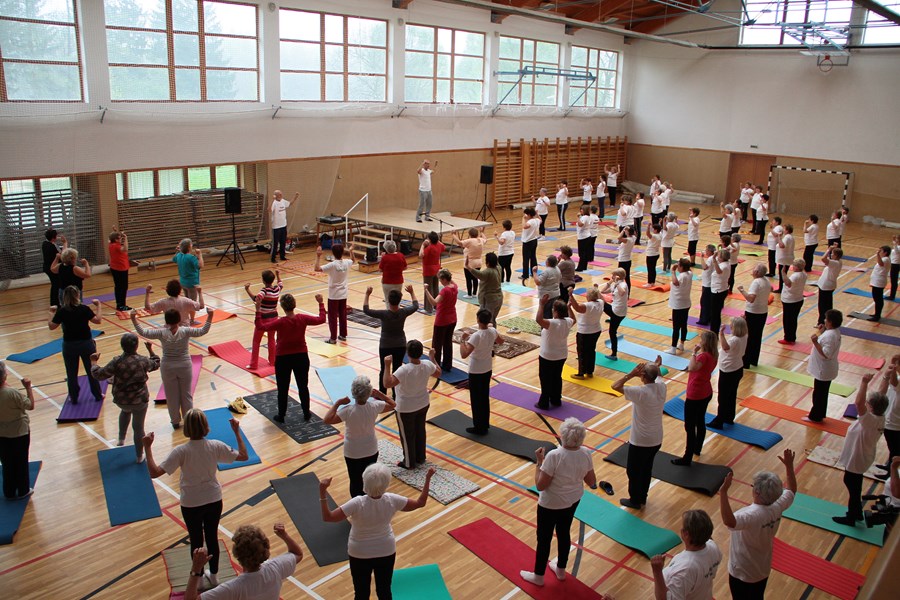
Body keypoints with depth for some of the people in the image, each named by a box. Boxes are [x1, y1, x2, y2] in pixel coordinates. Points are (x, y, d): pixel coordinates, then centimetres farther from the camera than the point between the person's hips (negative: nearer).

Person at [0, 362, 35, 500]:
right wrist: (28, 387, -13)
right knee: (21, 462, 13)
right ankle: (23, 491, 26)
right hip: (19, 433, -5)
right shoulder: (12, 392, -29)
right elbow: (30, 405, -18)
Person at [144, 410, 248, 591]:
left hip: (191, 505, -2)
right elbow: (243, 455, -8)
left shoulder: (181, 451, -24)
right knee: (212, 538, 21)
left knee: (196, 541, 18)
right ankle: (213, 576, 38)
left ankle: (199, 578, 36)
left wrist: (147, 448, -19)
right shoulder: (215, 446, -16)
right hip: (214, 501, 3)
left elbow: (154, 472, -26)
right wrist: (236, 432, -2)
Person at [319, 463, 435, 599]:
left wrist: (322, 492, -32)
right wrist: (428, 479, -6)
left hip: (360, 554, -2)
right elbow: (420, 503, -11)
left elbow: (327, 517, -30)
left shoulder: (357, 503, -32)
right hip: (386, 552, 2)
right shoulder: (392, 500, -24)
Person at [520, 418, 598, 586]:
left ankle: (538, 576, 34)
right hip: (573, 501, 6)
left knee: (544, 538, 15)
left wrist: (539, 462, -17)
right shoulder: (585, 454, -15)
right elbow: (592, 482, -1)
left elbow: (540, 485, -26)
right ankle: (561, 570, 46)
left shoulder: (554, 456, -33)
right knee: (564, 533, 26)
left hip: (551, 504, -6)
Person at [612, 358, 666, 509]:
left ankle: (635, 500, 29)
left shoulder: (640, 392, -29)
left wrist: (631, 374, -23)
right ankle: (642, 498, 39)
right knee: (646, 470, 24)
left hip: (640, 441, -7)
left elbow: (615, 386, -27)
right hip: (656, 440, 7)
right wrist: (657, 366, 30)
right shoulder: (662, 387, -9)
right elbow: (657, 377, 16)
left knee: (634, 471, 14)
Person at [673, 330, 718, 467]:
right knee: (700, 422, 24)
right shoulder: (713, 355, 2)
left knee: (690, 427, -1)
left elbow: (692, 368, -42)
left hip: (695, 396, -9)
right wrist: (698, 353, 3)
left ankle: (687, 458, 5)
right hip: (706, 393, 9)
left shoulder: (704, 356, -24)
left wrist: (694, 352, -34)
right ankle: (697, 449, 41)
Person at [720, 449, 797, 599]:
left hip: (742, 573, -7)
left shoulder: (752, 515, -37)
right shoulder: (777, 507, -15)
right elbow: (791, 490, 5)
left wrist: (723, 492, -64)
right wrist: (789, 465, 7)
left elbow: (729, 521, -58)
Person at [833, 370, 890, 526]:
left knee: (853, 488, 11)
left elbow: (858, 403, -51)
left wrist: (864, 383, -51)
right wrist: (886, 376, -7)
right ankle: (857, 512, 45)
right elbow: (881, 393, -2)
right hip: (862, 458, 9)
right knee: (854, 485, 27)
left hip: (856, 460, -9)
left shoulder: (870, 420, -35)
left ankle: (851, 518, 30)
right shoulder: (880, 417, -11)